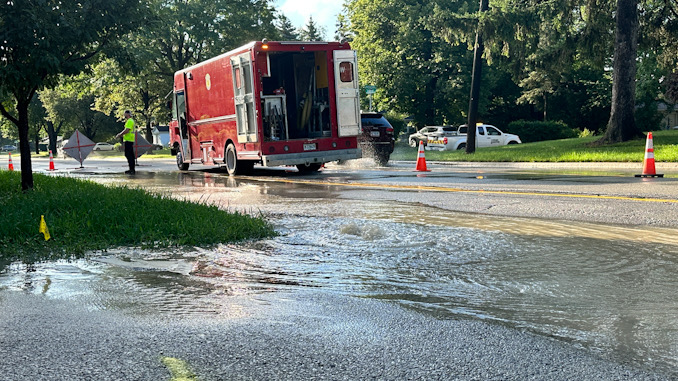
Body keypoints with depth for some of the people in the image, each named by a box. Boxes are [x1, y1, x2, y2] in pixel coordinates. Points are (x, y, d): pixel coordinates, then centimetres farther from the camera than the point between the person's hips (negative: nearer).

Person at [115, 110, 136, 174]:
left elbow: (126, 130, -22)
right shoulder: (130, 121, 20)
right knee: (130, 155, 12)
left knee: (128, 155, -11)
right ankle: (132, 169, 16)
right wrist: (120, 134, 16)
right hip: (130, 140, 11)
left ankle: (132, 169, -13)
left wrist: (119, 135, -13)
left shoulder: (129, 121, -14)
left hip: (128, 140, -11)